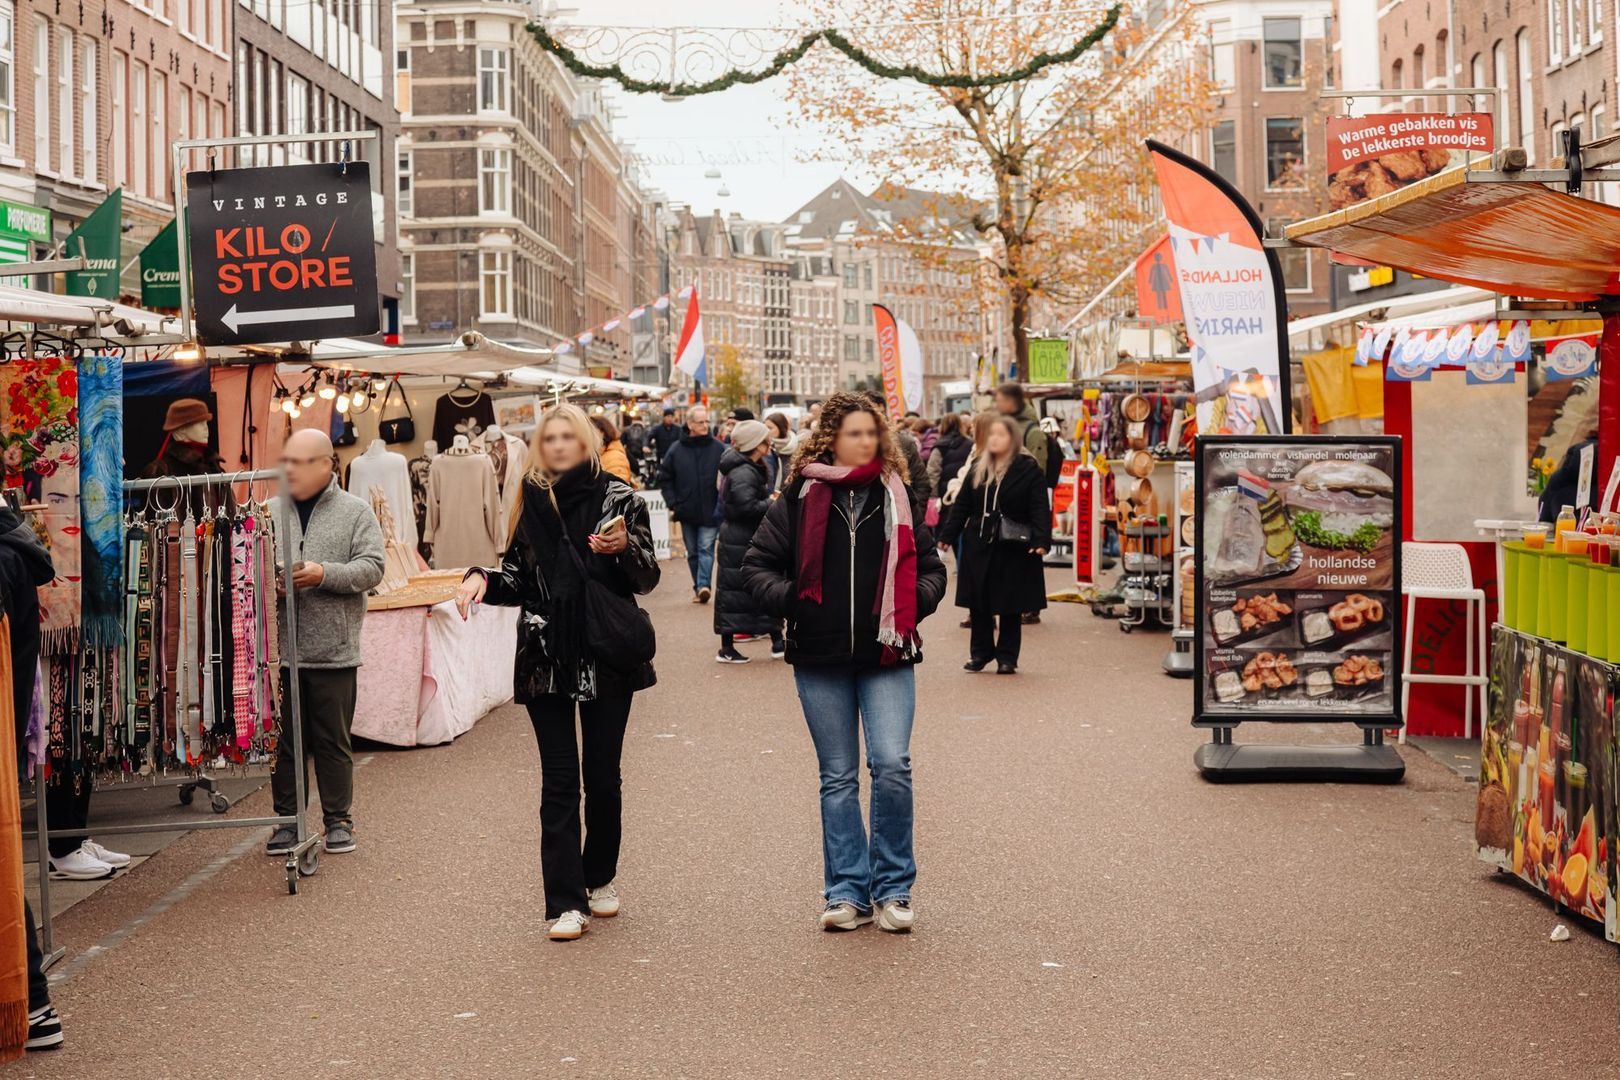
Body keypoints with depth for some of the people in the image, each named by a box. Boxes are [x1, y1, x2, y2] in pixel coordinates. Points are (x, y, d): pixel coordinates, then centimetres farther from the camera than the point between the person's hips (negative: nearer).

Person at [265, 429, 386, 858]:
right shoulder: (268, 513, 9)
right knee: (283, 739, 8)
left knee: (333, 741, 6)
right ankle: (288, 820, 19)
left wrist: (324, 574, -18)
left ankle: (338, 820, 18)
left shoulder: (356, 512, 2)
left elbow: (371, 567, -5)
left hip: (333, 651, -2)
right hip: (278, 649, 2)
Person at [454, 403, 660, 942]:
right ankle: (565, 903, -1)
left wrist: (625, 546, -21)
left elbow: (647, 578, -2)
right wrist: (482, 578, -7)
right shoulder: (531, 502, 7)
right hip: (546, 658, 1)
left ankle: (600, 878, 30)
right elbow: (518, 579, 12)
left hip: (606, 655, -1)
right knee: (559, 781, -1)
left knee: (602, 775, 9)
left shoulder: (617, 498, -1)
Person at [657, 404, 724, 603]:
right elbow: (665, 478, 8)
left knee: (706, 549, -10)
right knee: (692, 552, 11)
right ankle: (699, 587, 20)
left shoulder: (719, 448, -3)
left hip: (710, 511, -3)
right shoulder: (676, 450, 2)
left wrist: (723, 504, -7)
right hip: (687, 511, 3)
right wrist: (672, 503, 0)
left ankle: (703, 585, -16)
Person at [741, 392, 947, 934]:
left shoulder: (896, 497, 6)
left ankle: (892, 889, 4)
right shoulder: (800, 498, 0)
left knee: (892, 765, -11)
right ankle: (847, 892, 16)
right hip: (821, 658, 0)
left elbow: (931, 566, 14)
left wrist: (915, 602, -3)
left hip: (887, 655, 0)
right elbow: (757, 564, 4)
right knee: (838, 778, 7)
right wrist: (789, 600, -10)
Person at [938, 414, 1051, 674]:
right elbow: (961, 505, 11)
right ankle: (981, 651, 20)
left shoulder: (1029, 469, -6)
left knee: (1010, 606, 4)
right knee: (978, 603, 7)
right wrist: (947, 535, 6)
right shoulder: (977, 469, 8)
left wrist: (1042, 541, -22)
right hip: (979, 545, 4)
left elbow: (1040, 508, -12)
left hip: (1014, 548, -4)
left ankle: (1007, 656, 15)